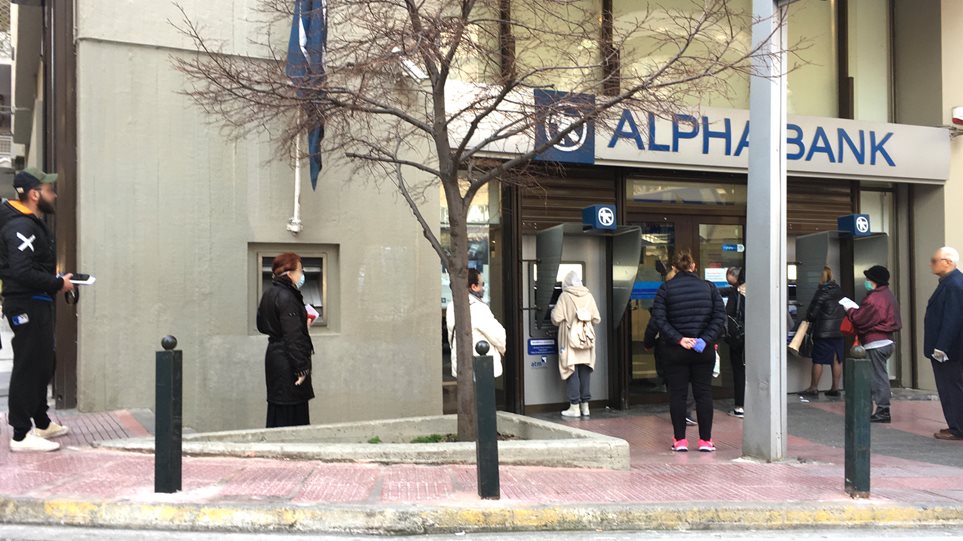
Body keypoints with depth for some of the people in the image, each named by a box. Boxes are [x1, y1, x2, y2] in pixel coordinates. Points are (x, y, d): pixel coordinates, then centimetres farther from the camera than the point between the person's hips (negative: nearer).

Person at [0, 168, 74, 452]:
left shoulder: (35, 223, 14)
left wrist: (57, 278, 5)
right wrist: (58, 284, -18)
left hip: (38, 303, 11)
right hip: (26, 305, -11)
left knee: (44, 364, 19)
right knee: (28, 367, -5)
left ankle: (42, 423, 31)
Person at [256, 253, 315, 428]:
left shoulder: (270, 294, 11)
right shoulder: (286, 297, -18)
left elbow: (262, 326, 21)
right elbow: (293, 336, -22)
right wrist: (301, 367, -20)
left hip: (275, 355, 10)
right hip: (287, 361, -10)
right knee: (290, 414, -5)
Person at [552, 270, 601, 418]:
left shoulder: (565, 296, -7)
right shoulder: (588, 296, 3)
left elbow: (556, 319, -10)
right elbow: (597, 319, 5)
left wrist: (554, 311, 11)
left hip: (570, 339, -4)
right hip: (586, 338, 4)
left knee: (571, 372, 1)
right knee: (585, 372, 10)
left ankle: (574, 407, 0)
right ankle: (585, 406, 15)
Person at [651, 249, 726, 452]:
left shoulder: (665, 289, -2)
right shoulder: (708, 287, 3)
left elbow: (659, 319, -11)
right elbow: (720, 316, -4)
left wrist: (678, 339, -12)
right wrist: (706, 339, -9)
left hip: (675, 351, -1)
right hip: (704, 351, 1)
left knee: (677, 393, 5)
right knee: (704, 392, 7)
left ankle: (680, 440, 7)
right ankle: (705, 440, 8)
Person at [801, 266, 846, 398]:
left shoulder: (822, 292, -13)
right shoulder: (839, 290, 10)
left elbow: (813, 311, -9)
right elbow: (844, 310, 15)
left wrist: (809, 319, 9)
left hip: (824, 331, -7)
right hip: (839, 330, 7)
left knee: (818, 360, -1)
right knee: (837, 360, 9)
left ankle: (813, 388, 3)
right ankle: (835, 388, 12)